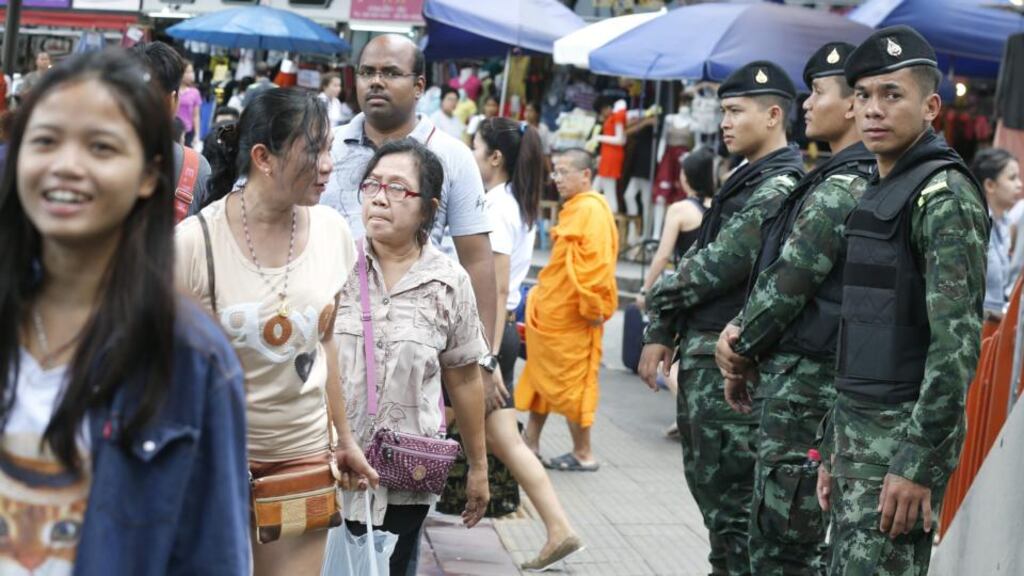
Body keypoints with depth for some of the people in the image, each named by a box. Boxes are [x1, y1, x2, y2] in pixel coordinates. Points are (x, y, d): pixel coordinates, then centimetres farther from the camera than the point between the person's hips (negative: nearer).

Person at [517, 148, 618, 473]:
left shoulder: (591, 209, -17)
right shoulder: (573, 210, 14)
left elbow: (597, 263, -24)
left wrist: (592, 307, -20)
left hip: (571, 316, -10)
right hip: (551, 311, 10)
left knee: (571, 384, -1)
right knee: (541, 378, 15)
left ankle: (583, 454, 8)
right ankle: (531, 444, 23)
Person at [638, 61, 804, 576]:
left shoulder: (778, 190, -14)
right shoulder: (746, 182, 17)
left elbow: (715, 266, -17)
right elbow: (697, 258, 17)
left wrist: (661, 304, -1)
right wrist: (662, 331, 8)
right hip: (704, 358, 10)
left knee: (730, 499, -6)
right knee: (711, 485, 18)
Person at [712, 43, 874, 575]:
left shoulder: (840, 189, -17)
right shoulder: (864, 181, 16)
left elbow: (787, 283, -16)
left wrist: (742, 354, -1)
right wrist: (742, 331, 7)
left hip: (801, 385, -10)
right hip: (806, 376, 10)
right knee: (772, 531, 17)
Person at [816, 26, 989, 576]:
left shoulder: (944, 197, -12)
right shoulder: (875, 194, 16)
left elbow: (958, 341, -19)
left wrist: (918, 462, -22)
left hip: (905, 436, -9)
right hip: (858, 428, 9)